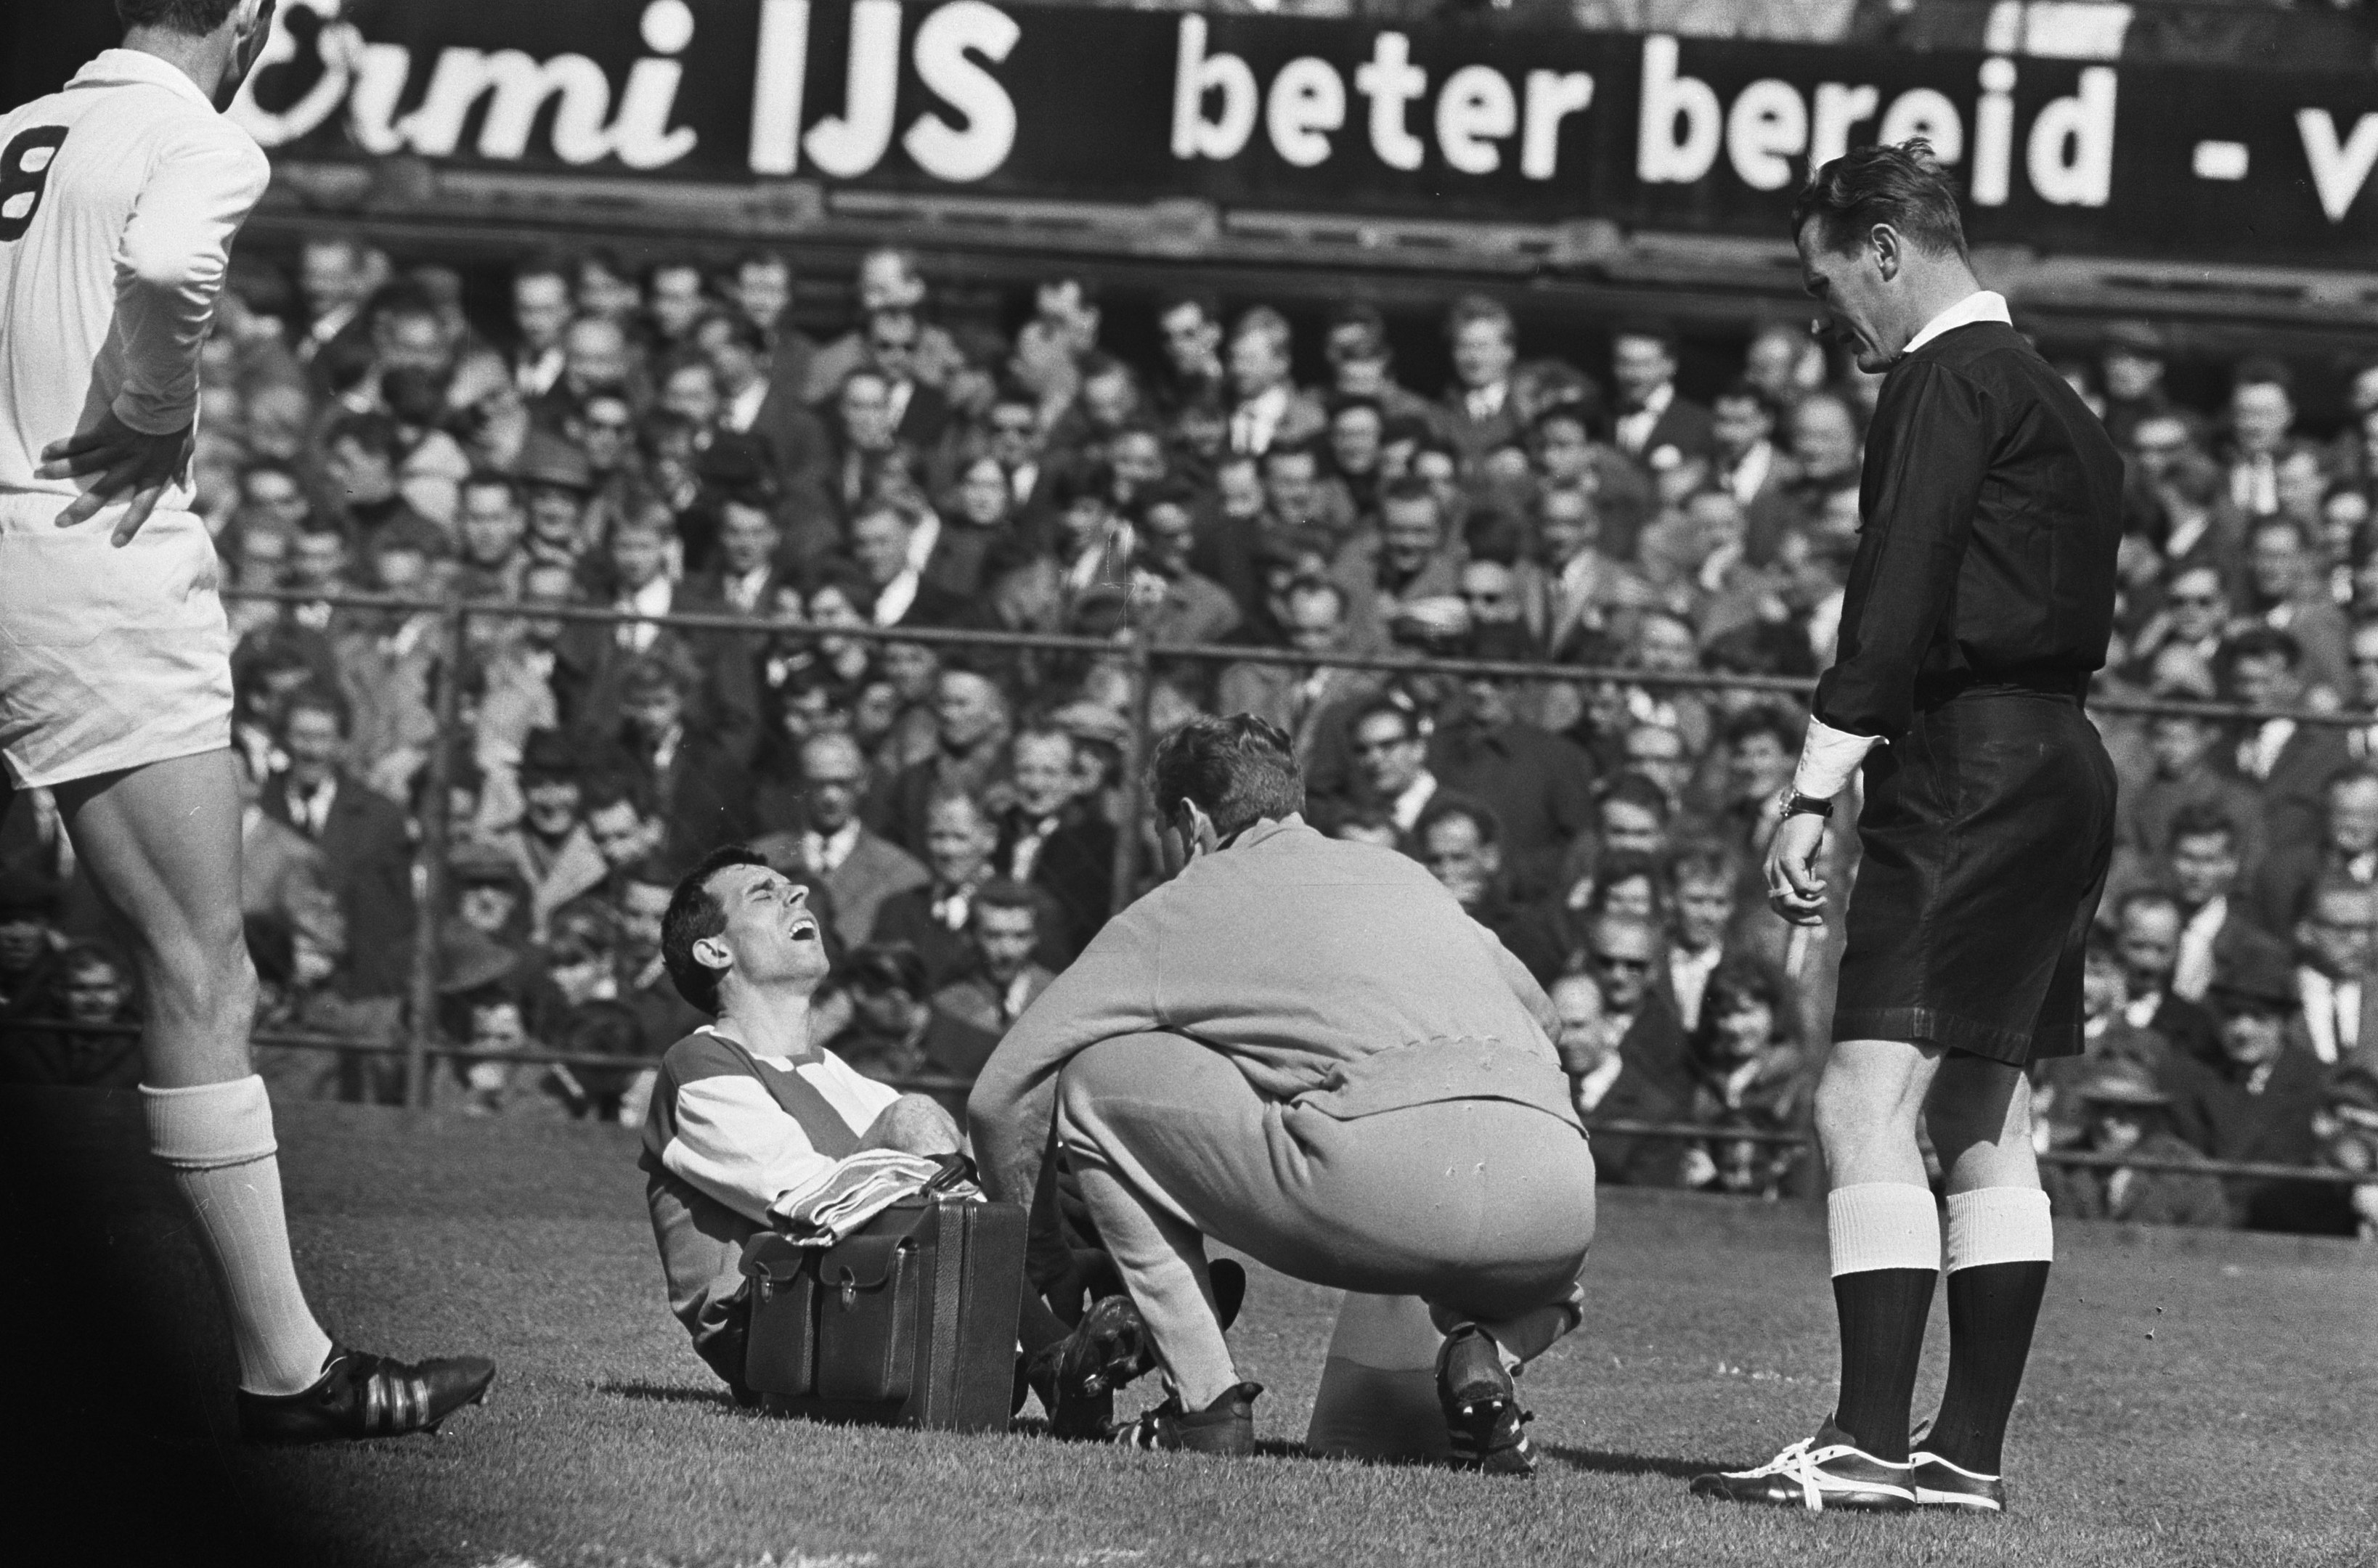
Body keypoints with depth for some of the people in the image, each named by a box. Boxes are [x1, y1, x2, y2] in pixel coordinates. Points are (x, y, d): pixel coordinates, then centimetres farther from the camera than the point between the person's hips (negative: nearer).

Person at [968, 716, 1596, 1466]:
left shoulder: (1175, 913, 20)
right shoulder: (1399, 871, 34)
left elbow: (1000, 1095, 19)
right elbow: (1538, 1014, 43)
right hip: (1558, 1203, 5)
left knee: (1095, 1079, 13)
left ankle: (1206, 1399, 9)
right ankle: (1487, 1352, 5)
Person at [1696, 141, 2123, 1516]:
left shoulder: (1945, 383, -9)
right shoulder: (2047, 395, 21)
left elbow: (1899, 604, -17)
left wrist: (1815, 791, -19)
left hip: (1968, 769, -10)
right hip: (2064, 766, 10)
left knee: (1868, 1104, -14)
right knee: (1988, 1129, 12)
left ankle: (1872, 1445, -19)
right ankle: (1970, 1452, 13)